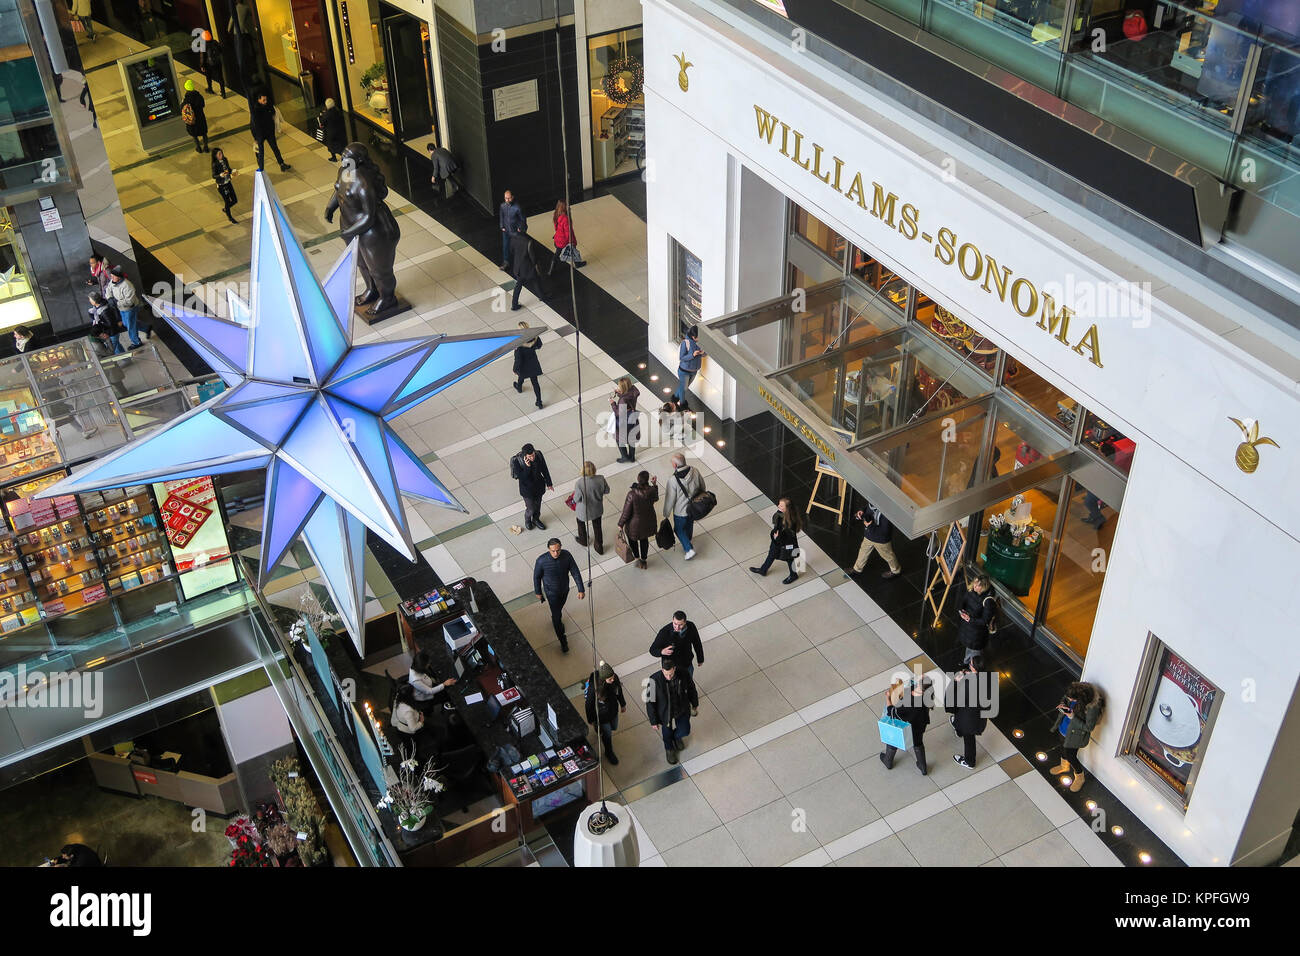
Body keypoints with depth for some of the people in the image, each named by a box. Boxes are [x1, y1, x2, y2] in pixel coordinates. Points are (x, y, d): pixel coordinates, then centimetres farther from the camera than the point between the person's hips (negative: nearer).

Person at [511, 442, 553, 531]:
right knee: (530, 508, 11)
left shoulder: (539, 455, -21)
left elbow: (545, 470, -5)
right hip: (527, 489, -4)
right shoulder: (517, 461, -31)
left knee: (537, 504, 25)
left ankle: (536, 519, 55)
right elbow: (521, 477, -27)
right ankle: (527, 520, 46)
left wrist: (549, 484, 4)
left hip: (539, 486, 4)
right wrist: (527, 467, -41)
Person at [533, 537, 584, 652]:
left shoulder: (566, 555, -26)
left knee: (559, 607, 31)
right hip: (551, 592, -3)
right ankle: (563, 641, 25)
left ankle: (556, 619, 64)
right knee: (557, 616, 6)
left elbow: (575, 572, -15)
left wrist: (581, 590, -14)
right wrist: (538, 592, -2)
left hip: (564, 589, 3)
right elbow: (536, 577, -14)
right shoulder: (541, 561, -33)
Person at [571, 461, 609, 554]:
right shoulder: (600, 479, -25)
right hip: (597, 509, 2)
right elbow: (606, 491, -8)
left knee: (580, 522, 32)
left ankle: (583, 540, 55)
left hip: (583, 510, -2)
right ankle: (599, 547, 43)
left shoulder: (579, 483, -35)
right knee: (597, 526, 26)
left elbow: (577, 499, -23)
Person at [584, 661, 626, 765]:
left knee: (613, 728, 31)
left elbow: (619, 692, -3)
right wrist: (591, 720, -6)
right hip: (602, 716, -5)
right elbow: (589, 704, -21)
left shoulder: (615, 678, -26)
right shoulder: (593, 688, -40)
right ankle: (609, 753, 50)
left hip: (614, 711, 5)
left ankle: (599, 729, 65)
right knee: (607, 734, 20)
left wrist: (623, 704, 14)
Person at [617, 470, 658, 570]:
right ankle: (643, 560, 46)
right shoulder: (652, 491, -24)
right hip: (648, 521, 4)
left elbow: (626, 512, -22)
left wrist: (620, 524, -7)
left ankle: (637, 558, 32)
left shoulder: (632, 494, -34)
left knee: (632, 538, 29)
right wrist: (655, 485, 9)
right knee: (644, 539, 30)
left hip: (635, 523, -4)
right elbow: (655, 499, 2)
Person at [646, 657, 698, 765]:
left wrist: (695, 703, 12)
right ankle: (669, 748, 55)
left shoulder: (684, 675, -28)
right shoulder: (654, 680, -35)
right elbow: (650, 701, -21)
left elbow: (691, 689, -5)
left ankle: (676, 736, 48)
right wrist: (653, 721, -12)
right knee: (667, 732, 21)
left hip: (682, 710, 1)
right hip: (665, 712, -1)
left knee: (685, 731, 9)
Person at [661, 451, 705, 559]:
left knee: (679, 529, 23)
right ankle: (687, 543, 54)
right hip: (694, 508, 5)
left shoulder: (673, 481, -33)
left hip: (680, 512, -5)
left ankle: (689, 549, 20)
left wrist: (666, 514, -2)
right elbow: (702, 487, -2)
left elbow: (669, 500, -19)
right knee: (689, 526, 31)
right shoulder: (695, 472, -20)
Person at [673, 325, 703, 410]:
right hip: (684, 370, -6)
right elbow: (682, 358, -24)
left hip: (694, 370, 6)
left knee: (686, 386, 25)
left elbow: (703, 355, 0)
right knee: (683, 387, 16)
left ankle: (676, 396, 51)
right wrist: (693, 355, -38)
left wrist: (702, 353, -25)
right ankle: (682, 403, 40)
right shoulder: (685, 343, -28)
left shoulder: (699, 341, -11)